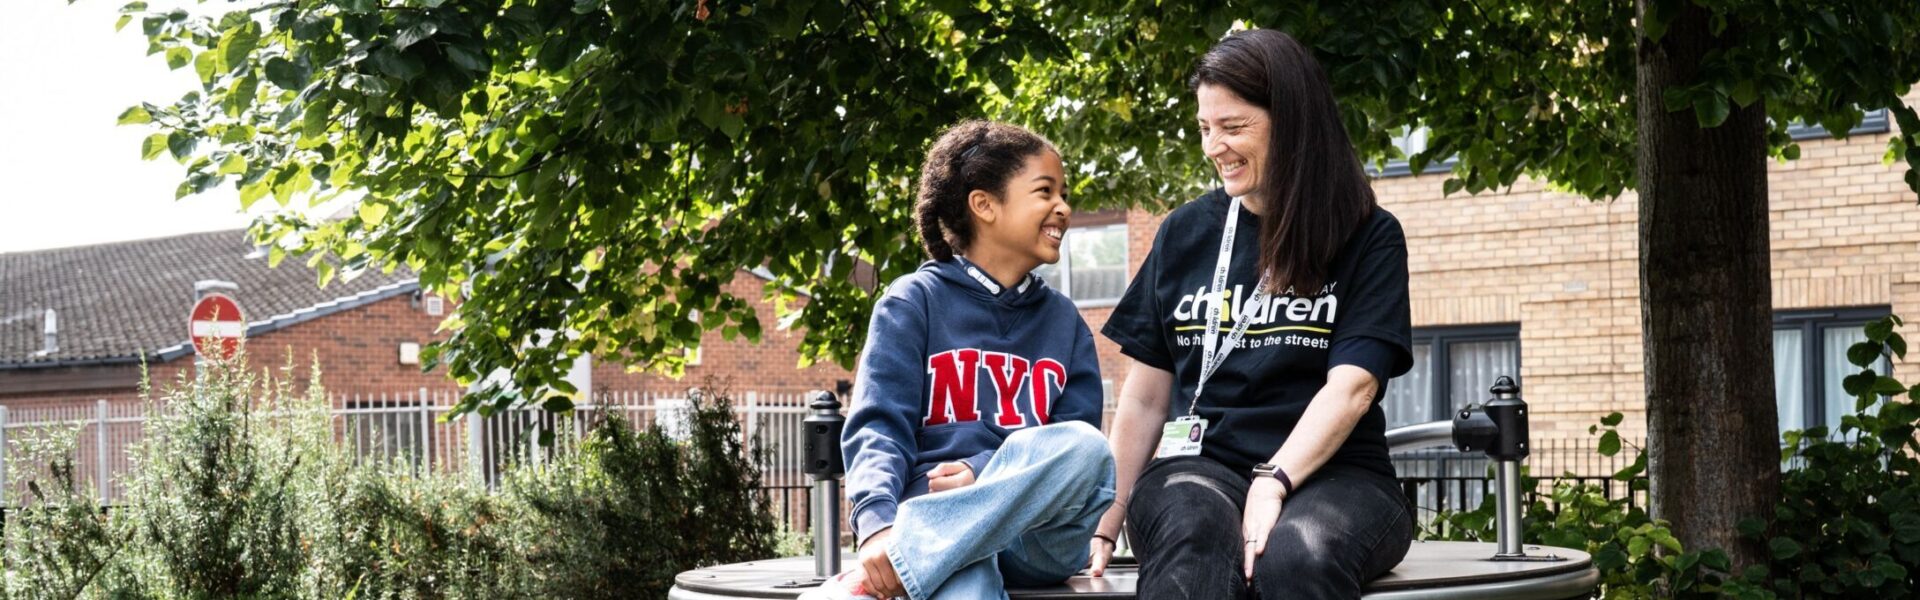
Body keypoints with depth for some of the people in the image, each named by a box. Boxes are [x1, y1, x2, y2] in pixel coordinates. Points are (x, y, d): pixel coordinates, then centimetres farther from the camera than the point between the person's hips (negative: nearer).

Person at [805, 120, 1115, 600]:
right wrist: (879, 524, -26)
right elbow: (878, 427, -3)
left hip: (1038, 530, 4)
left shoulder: (1065, 321, 22)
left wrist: (986, 472, -13)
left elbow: (1081, 442, 9)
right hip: (937, 520, -4)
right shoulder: (913, 301, 11)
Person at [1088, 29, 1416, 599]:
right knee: (1192, 547, -37)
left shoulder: (1370, 239, 4)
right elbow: (1146, 399, 15)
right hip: (1200, 465, 2)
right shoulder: (1185, 234, 13)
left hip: (1331, 473, -1)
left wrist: (1272, 484, -24)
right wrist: (1105, 522, 8)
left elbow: (1351, 388, -9)